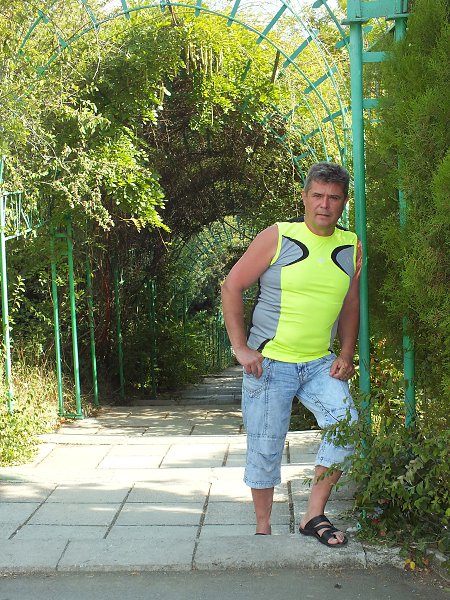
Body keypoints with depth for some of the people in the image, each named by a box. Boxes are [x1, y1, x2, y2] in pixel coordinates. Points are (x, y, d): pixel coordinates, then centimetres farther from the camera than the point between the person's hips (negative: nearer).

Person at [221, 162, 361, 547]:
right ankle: (263, 527, 23)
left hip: (321, 364, 3)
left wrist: (347, 355, 3)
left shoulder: (352, 247, 4)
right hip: (268, 363, -3)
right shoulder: (278, 238, -9)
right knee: (265, 447, 3)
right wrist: (241, 348, -11)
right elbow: (232, 287, -6)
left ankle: (314, 516, 0)